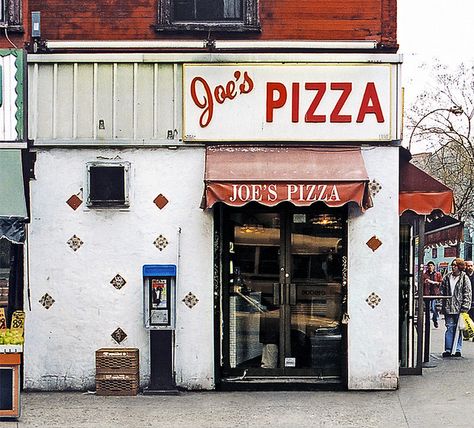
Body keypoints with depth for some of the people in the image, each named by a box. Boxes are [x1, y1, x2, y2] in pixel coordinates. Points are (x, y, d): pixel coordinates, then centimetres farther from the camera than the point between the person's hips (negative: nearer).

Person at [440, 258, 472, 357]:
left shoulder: (464, 278, -1)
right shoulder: (447, 277, 9)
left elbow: (468, 293, -3)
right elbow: (442, 291, 14)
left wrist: (465, 307, -10)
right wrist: (443, 304, 7)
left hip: (459, 307, -2)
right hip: (448, 307, 2)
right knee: (449, 328, 2)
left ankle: (458, 350, 11)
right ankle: (448, 350, 4)